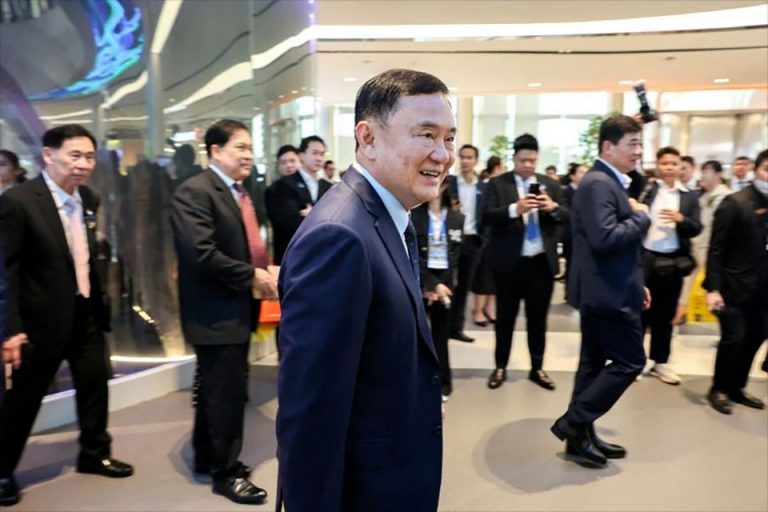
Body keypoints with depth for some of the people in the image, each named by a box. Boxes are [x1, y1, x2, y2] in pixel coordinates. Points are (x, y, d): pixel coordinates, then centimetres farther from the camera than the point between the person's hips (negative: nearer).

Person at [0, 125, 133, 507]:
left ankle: (94, 454, 37)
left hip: (86, 311, 6)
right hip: (42, 316, -6)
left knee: (95, 383, 16)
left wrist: (100, 300, 10)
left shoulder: (90, 200, 3)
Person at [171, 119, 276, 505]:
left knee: (217, 388, 20)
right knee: (226, 391, 1)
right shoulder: (194, 191, -16)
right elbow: (202, 254, -26)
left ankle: (208, 457, 37)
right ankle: (225, 471, 20)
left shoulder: (240, 192, 13)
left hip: (237, 309, 9)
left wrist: (266, 270, 3)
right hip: (216, 312, -9)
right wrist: (253, 276, -20)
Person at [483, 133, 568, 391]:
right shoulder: (497, 184, -1)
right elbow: (487, 216, -12)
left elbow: (566, 216, 4)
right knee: (505, 317, 8)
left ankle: (537, 368, 25)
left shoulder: (551, 184, 9)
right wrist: (515, 209, -27)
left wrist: (553, 207, -17)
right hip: (509, 262, -2)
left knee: (538, 317, 12)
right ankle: (500, 367, 22)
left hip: (543, 262, 3)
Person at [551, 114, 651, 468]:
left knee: (594, 363, 14)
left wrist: (636, 283, 20)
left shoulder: (610, 182, 16)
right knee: (630, 361, -3)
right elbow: (605, 239, -30)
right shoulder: (598, 183, -18)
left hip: (604, 289, 10)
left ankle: (581, 436, 24)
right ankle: (572, 422, 4)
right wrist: (641, 216, -14)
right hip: (607, 292, -10)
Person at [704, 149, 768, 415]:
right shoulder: (735, 202, -10)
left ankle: (736, 387, 30)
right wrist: (712, 288, -17)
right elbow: (716, 248, -12)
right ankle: (719, 389, 19)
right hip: (735, 285, -6)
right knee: (734, 338, 0)